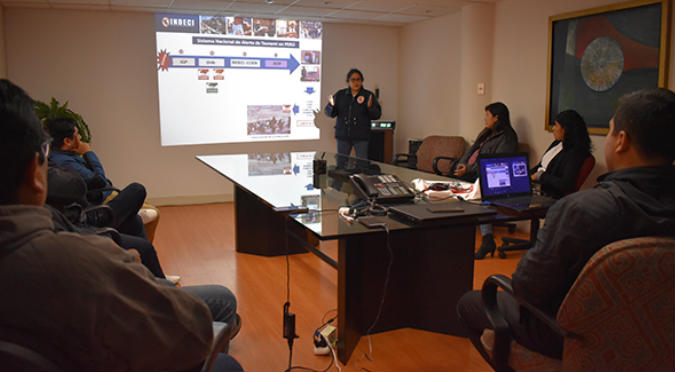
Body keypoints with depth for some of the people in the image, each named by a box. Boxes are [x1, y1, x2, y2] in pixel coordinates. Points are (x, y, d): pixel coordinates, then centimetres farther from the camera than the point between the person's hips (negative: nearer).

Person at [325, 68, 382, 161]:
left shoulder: (369, 96, 2)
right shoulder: (339, 95, 5)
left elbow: (377, 115, -3)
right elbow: (329, 113, 3)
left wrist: (370, 106, -23)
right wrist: (332, 105, -19)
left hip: (361, 137, -1)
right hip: (343, 136, 1)